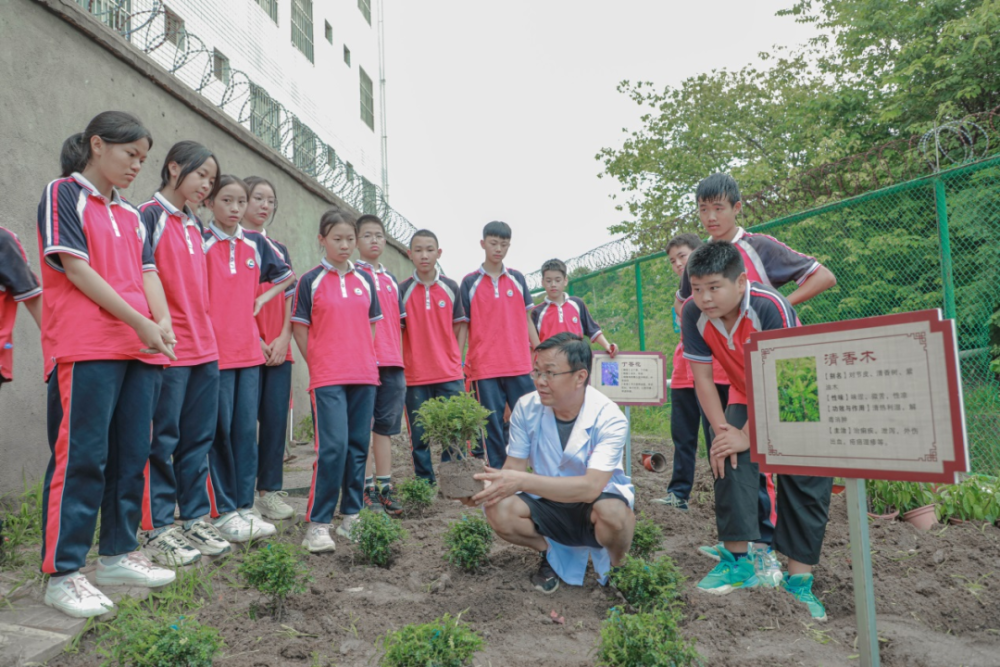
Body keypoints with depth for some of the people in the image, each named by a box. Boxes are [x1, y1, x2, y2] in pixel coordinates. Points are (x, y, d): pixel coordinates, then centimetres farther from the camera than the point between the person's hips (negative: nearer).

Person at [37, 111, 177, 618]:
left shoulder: (130, 215, 21)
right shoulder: (63, 195, 1)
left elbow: (147, 273, 13)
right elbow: (76, 269, -8)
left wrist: (162, 321, -6)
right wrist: (138, 322, -12)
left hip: (141, 349, 7)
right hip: (86, 348, -7)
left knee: (131, 454, 9)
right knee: (82, 456, -6)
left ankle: (118, 554, 20)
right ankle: (62, 573, 3)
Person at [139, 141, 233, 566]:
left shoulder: (196, 226, 18)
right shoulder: (149, 216, -5)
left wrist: (205, 330, 17)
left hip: (204, 348, 7)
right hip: (167, 350, -7)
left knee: (198, 439, 11)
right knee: (163, 440, 0)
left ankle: (195, 519, 21)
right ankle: (157, 530, 10)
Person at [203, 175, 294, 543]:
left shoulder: (256, 243, 11)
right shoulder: (201, 243, -2)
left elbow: (286, 275, 24)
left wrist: (262, 298, 9)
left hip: (249, 349, 4)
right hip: (214, 350, -4)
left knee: (246, 428, 7)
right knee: (219, 430, 0)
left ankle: (245, 506, 16)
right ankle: (222, 511, 11)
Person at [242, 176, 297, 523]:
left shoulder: (280, 249, 19)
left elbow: (289, 298, 15)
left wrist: (284, 338, 0)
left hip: (278, 348, 5)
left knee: (276, 416, 4)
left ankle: (270, 490, 13)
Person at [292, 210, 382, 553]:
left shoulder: (365, 279, 12)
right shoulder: (310, 281, 1)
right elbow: (300, 328, 2)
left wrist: (364, 359, 8)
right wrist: (318, 365, -1)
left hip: (364, 376, 4)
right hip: (328, 379, -4)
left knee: (358, 446, 8)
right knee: (333, 446, -13)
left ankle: (352, 516, 20)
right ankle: (317, 524, -3)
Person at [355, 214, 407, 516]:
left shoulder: (391, 281, 19)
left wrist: (399, 360, 15)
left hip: (393, 365, 5)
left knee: (385, 426, 8)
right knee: (363, 427, -1)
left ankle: (385, 488, 14)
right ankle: (368, 490, 4)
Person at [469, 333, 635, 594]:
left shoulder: (608, 418, -24)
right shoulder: (527, 408, -12)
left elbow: (590, 487, -35)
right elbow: (514, 467, -9)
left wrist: (522, 481, -44)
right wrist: (489, 485, -32)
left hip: (593, 505, -3)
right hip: (551, 504, 3)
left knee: (612, 511, -37)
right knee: (499, 510, -25)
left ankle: (617, 564, 0)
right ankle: (551, 552, 6)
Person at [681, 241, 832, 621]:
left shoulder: (771, 308, -34)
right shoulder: (694, 314, -20)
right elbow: (702, 377, -12)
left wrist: (748, 435, -27)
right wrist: (721, 429, -17)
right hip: (747, 395, 4)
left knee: (805, 481, -10)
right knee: (729, 459, -17)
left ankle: (798, 579, 1)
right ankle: (738, 562, -5)